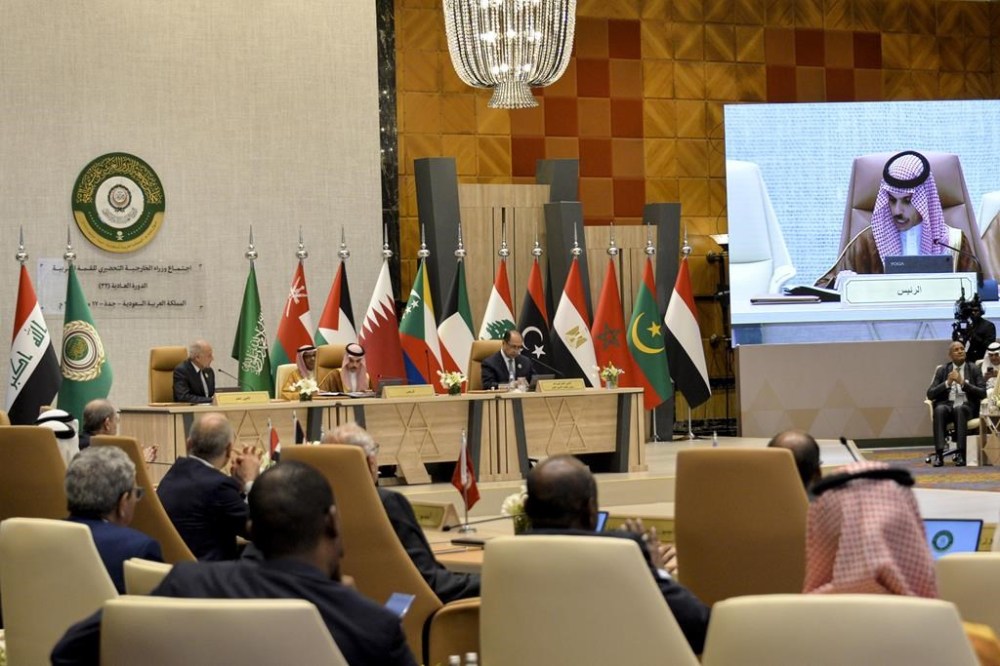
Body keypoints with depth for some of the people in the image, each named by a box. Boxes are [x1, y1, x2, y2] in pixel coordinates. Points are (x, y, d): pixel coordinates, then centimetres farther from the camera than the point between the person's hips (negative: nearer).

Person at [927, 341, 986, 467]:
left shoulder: (974, 369, 7)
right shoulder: (942, 370, 11)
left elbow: (983, 393, -3)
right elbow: (930, 394, 3)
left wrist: (963, 383, -14)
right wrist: (947, 383, -11)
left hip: (967, 407, -1)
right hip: (947, 406, 1)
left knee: (959, 409, -37)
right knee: (939, 409, -34)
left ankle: (961, 453, -40)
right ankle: (939, 453, -42)